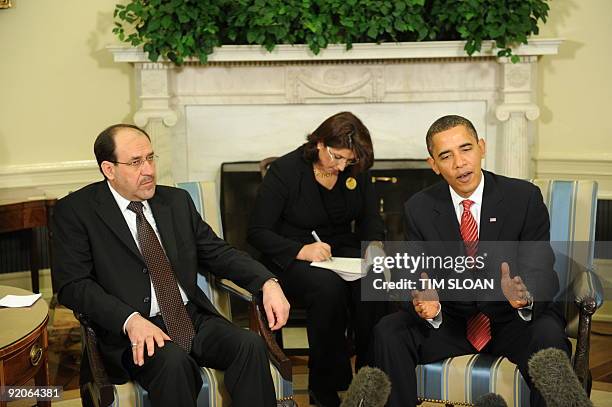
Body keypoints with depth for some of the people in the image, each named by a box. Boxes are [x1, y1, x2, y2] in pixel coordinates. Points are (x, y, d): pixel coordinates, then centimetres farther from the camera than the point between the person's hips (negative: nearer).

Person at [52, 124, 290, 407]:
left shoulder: (177, 201, 14)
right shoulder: (75, 211, -1)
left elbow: (218, 253, 15)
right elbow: (72, 285, -9)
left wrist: (268, 283, -3)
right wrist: (130, 320, -24)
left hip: (193, 318, 5)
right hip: (131, 331, -4)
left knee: (251, 345, -23)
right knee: (173, 361, -35)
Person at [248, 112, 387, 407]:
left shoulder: (357, 172, 4)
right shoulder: (285, 170, -10)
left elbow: (372, 222, 12)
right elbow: (257, 232, -11)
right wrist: (300, 250, -27)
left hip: (343, 252, 4)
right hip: (292, 258, -4)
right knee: (328, 286, -36)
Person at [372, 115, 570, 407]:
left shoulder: (524, 197, -7)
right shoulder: (419, 209, -2)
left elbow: (542, 270, -11)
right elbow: (417, 277, -5)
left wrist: (526, 296, -35)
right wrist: (427, 307, -30)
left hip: (512, 320, -1)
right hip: (450, 322, 2)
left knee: (548, 333, -33)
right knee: (388, 332, -22)